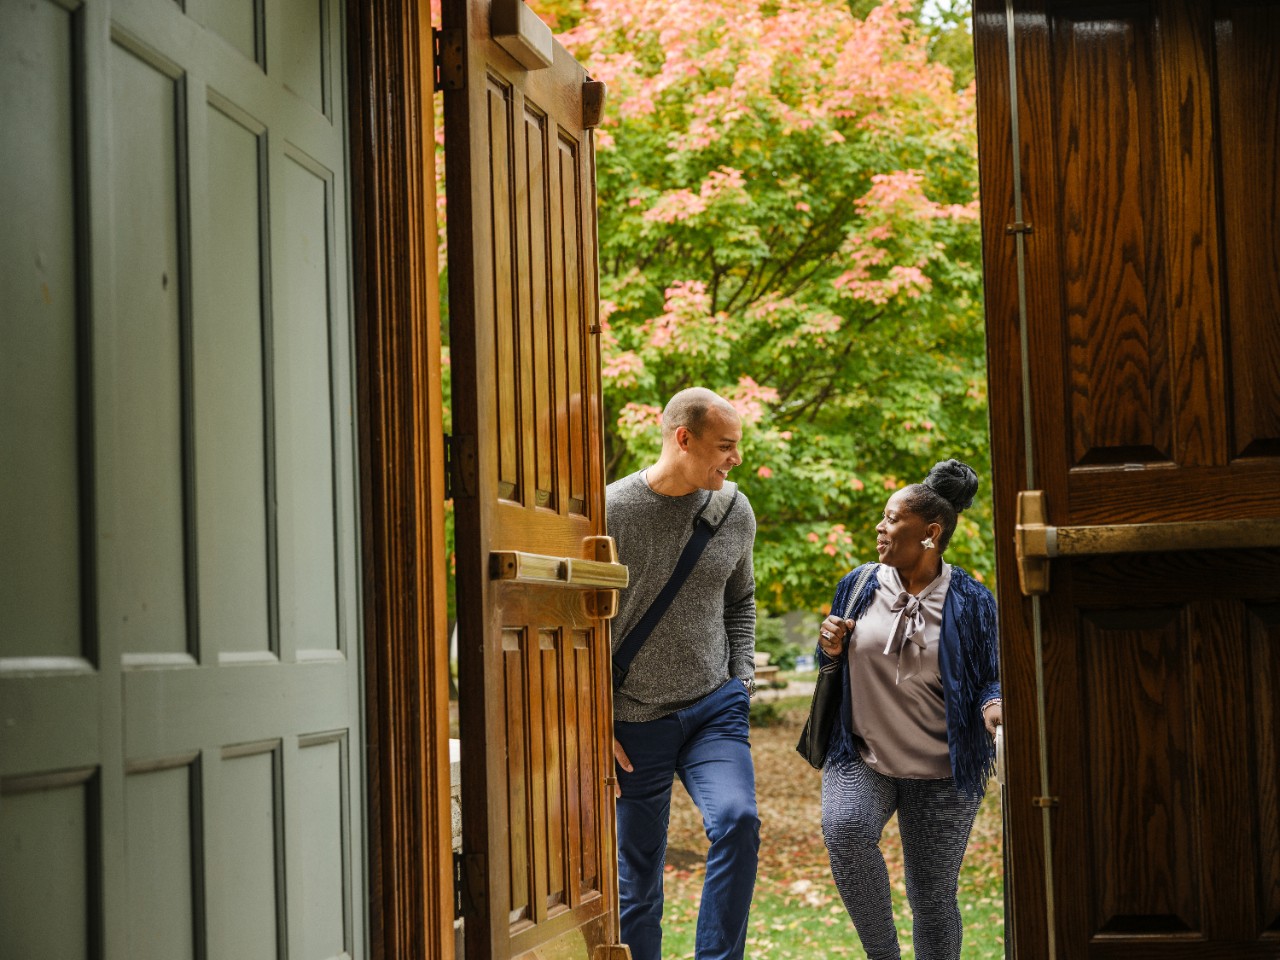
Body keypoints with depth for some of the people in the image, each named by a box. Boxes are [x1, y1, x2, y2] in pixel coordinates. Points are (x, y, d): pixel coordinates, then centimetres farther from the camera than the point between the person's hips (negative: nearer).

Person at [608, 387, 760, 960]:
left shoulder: (735, 512, 2)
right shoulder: (610, 513, -12)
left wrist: (741, 678, 8)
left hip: (715, 709, 2)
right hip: (634, 723, -2)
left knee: (737, 820, -22)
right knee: (637, 877, 4)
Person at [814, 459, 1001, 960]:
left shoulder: (970, 600, -5)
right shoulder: (858, 587, 3)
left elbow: (989, 678, 2)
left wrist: (992, 707, -21)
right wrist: (831, 650, -8)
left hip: (942, 773, -1)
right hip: (862, 758, 1)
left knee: (933, 899, 4)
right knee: (845, 828, -30)